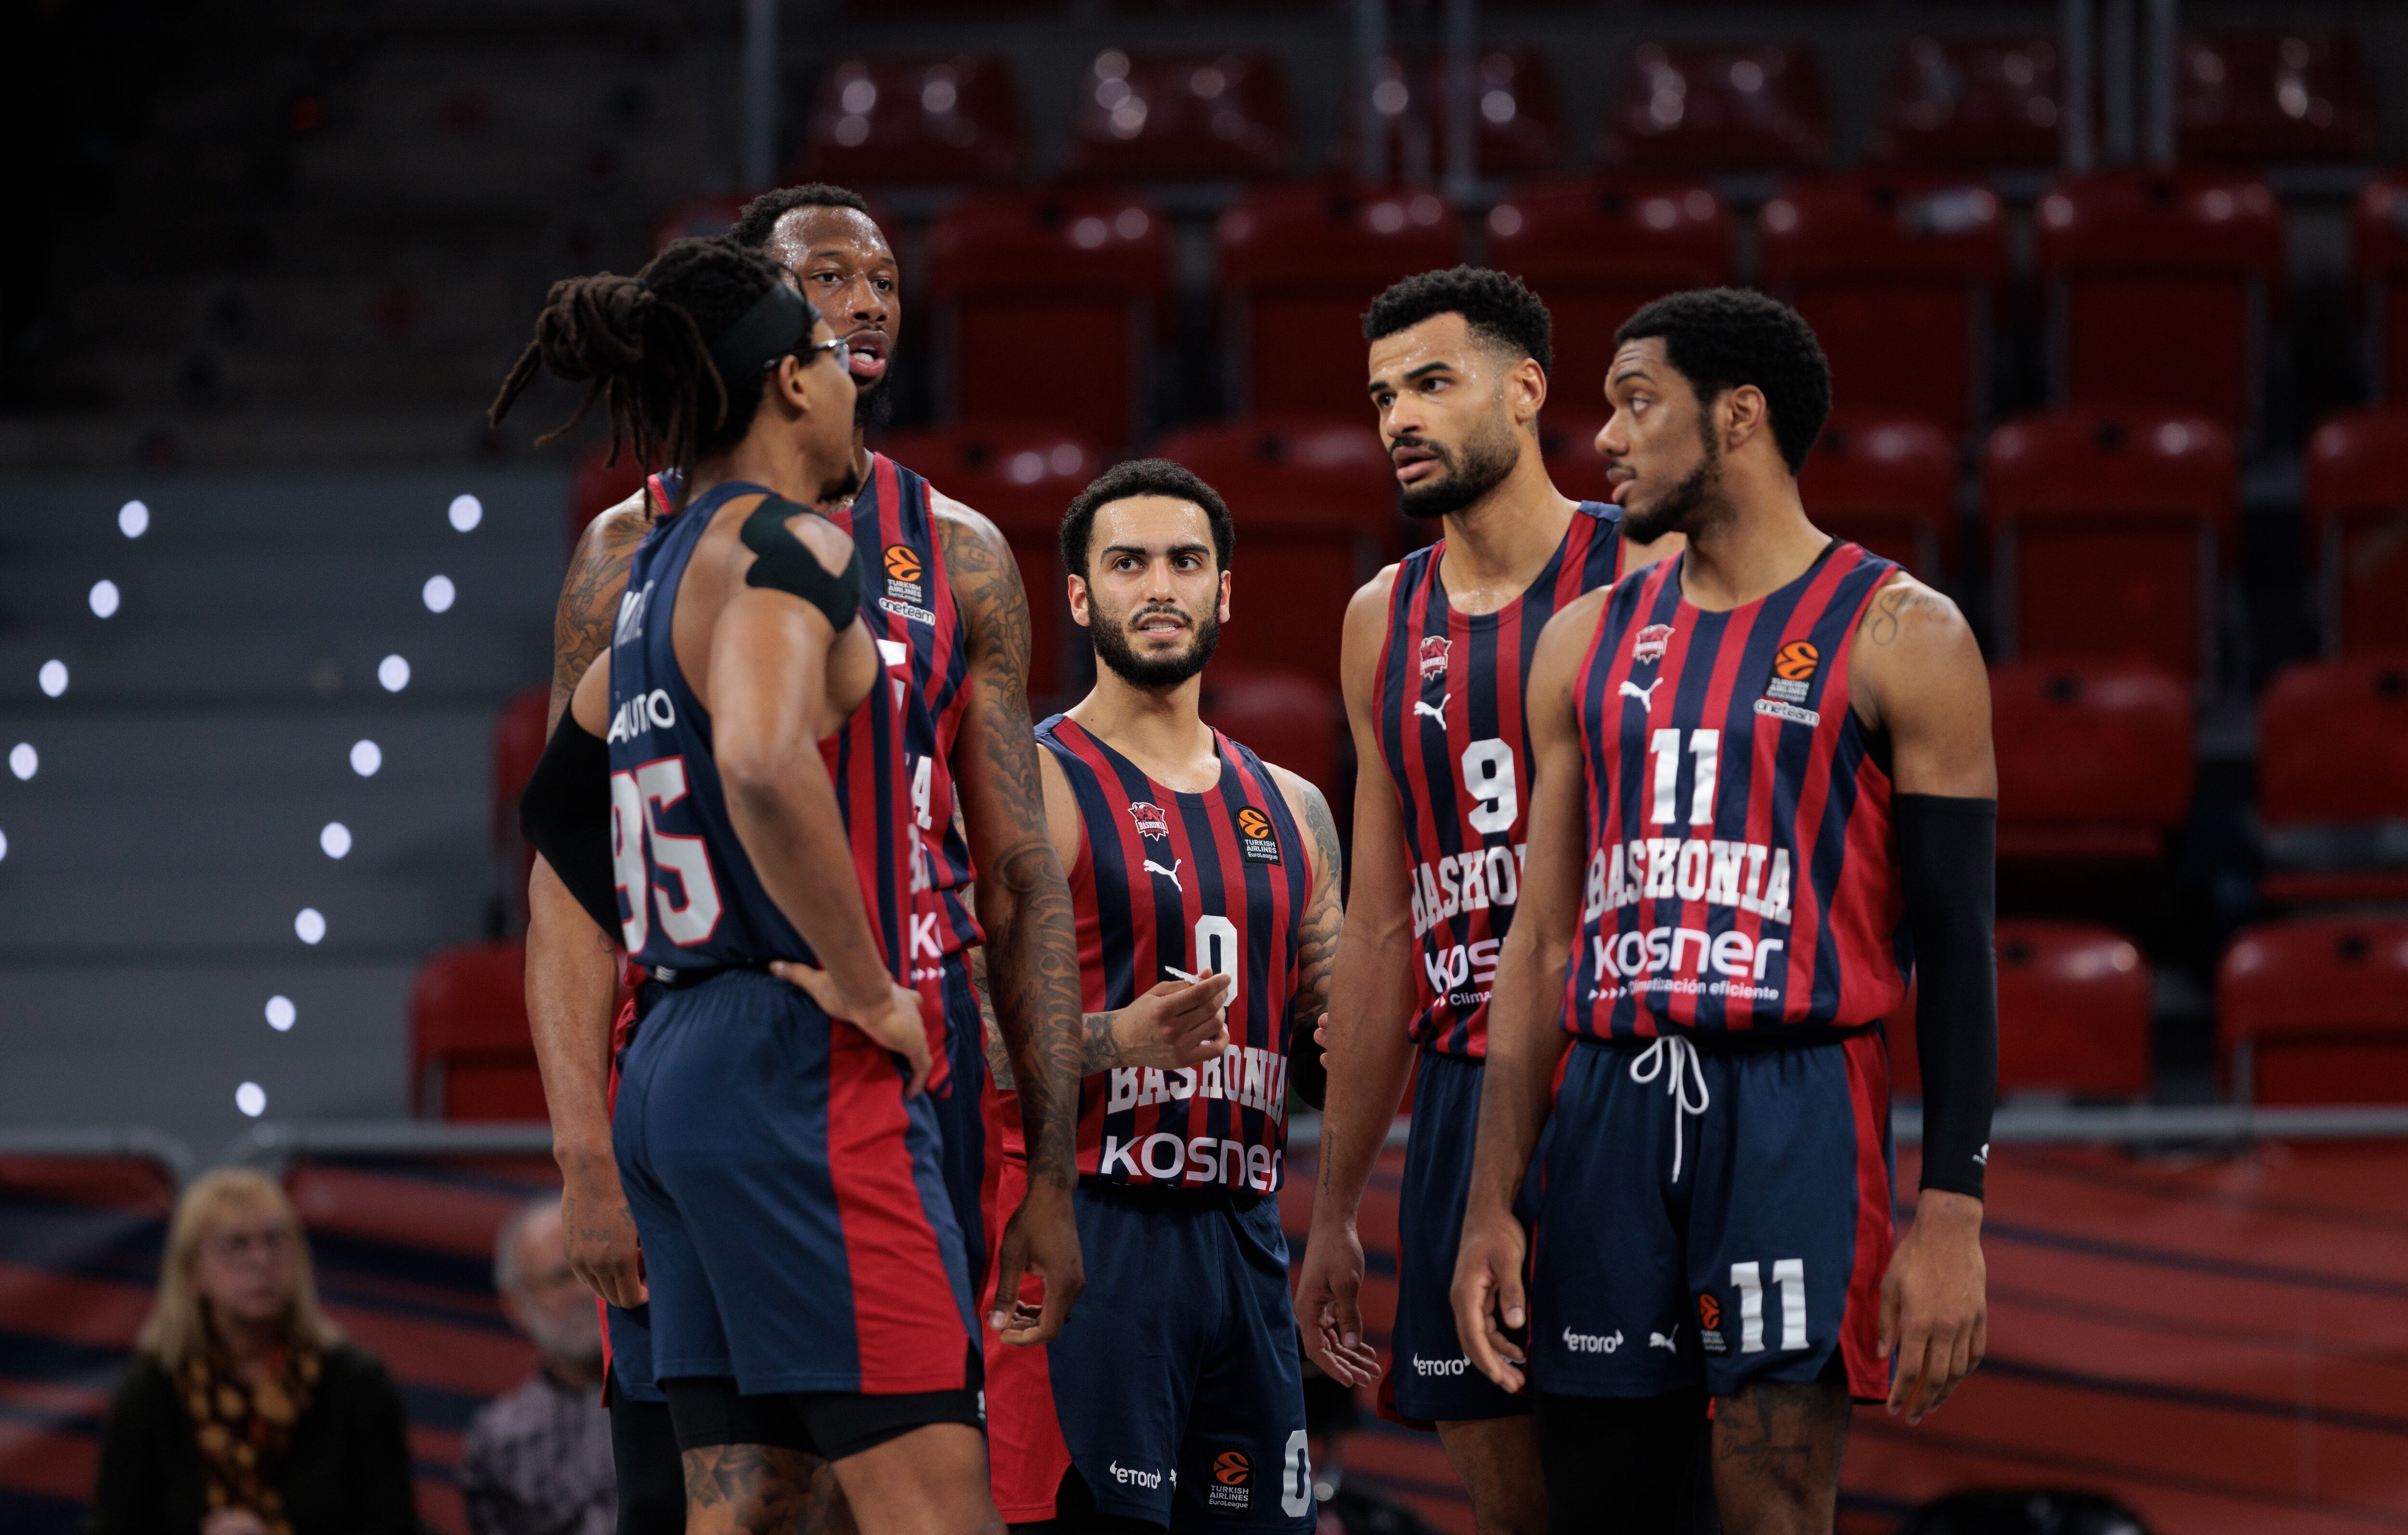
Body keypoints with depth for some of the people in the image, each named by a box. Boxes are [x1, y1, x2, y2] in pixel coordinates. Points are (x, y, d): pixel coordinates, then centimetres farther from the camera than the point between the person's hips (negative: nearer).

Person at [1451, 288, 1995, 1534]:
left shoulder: (1899, 637, -1)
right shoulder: (1588, 643, 15)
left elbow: (1957, 948, -4)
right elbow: (1544, 942, 15)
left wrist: (1950, 1221, -11)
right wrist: (1491, 1206, 8)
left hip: (1795, 1111, -5)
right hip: (1607, 1107, 5)